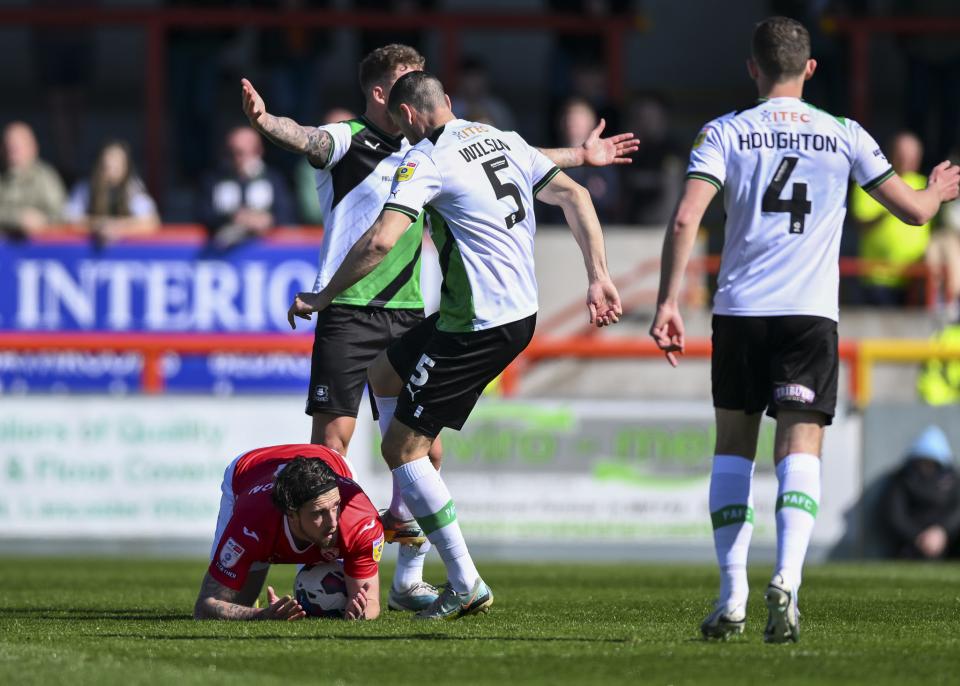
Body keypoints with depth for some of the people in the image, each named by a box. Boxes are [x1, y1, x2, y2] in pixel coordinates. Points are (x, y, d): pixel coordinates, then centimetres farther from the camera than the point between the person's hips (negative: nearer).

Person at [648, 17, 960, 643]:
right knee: (800, 450, -3)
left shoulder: (725, 133, 4)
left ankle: (732, 597, 9)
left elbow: (685, 221, -8)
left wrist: (668, 302, -7)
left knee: (733, 446, 14)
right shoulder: (844, 137, 7)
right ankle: (786, 580, -27)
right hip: (811, 312, 0)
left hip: (740, 310, 0)